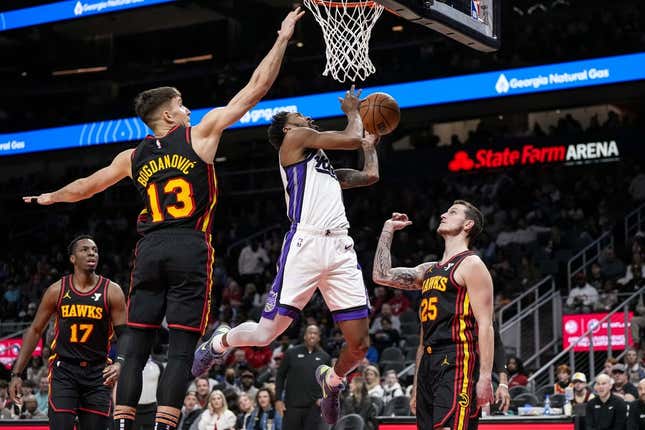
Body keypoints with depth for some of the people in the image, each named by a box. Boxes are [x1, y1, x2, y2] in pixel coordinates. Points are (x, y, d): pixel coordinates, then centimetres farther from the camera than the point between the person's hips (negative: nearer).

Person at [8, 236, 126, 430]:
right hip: (63, 370, -1)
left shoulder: (111, 292, -4)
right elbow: (35, 330, 6)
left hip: (98, 374, 1)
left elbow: (124, 334, -5)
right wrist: (16, 373, 2)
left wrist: (120, 363, -26)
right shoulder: (57, 290, -1)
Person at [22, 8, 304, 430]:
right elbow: (256, 88, 3)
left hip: (150, 251, 4)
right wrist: (283, 38, 10)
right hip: (190, 250, -4)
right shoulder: (200, 134, 3)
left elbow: (85, 186, 30)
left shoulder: (134, 157, 15)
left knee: (136, 348, 6)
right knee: (181, 350, -5)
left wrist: (50, 197, 50)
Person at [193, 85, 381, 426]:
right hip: (306, 244, -7)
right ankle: (218, 344, 26)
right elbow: (352, 139, 0)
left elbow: (370, 175, 30)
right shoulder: (296, 138, 7)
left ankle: (332, 380, 30)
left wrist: (370, 142, 44)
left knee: (359, 345, -1)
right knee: (266, 334, -5)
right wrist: (353, 111, 18)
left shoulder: (325, 167, 30)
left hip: (341, 249, 7)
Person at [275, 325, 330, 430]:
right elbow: (280, 376, 5)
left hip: (313, 407, 1)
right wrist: (278, 399, -2)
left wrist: (323, 397, -1)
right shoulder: (291, 353, 3)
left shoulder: (324, 357, 8)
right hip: (292, 405, -1)